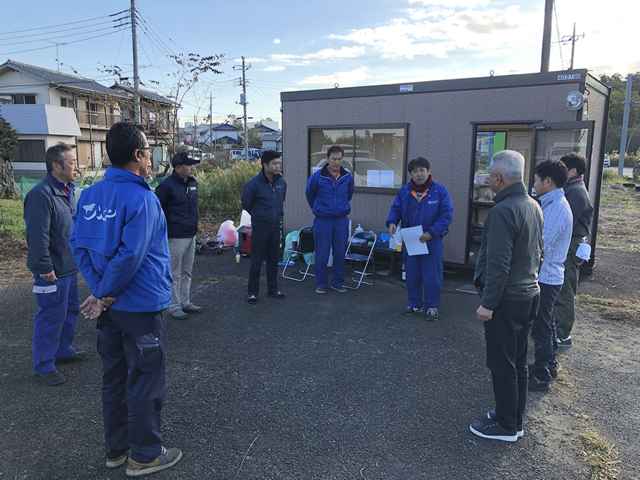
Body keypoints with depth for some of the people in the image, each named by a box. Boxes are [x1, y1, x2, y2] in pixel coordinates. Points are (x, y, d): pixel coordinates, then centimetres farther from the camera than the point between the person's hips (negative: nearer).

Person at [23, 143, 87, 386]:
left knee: (71, 310, 20)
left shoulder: (67, 190, 11)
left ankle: (63, 350, 38)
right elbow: (37, 236, -24)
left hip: (69, 266, 10)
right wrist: (45, 268, -22)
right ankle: (43, 366, 14)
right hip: (53, 271, -10)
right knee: (51, 316, 0)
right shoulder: (41, 194, -21)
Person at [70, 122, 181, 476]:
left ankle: (117, 448, 34)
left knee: (114, 377, 19)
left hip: (109, 305, 8)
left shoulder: (90, 195, 3)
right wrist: (106, 294, -10)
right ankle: (144, 455, 22)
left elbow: (78, 245, 2)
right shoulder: (141, 199, -20)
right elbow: (130, 256, -24)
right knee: (144, 382, 7)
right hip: (139, 306, -7)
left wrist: (99, 290, -2)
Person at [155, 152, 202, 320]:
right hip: (176, 237, -8)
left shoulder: (193, 183, 8)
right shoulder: (167, 185, -15)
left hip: (191, 235, 8)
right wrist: (165, 230, -10)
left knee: (187, 272, 17)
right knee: (175, 274, 3)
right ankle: (174, 306, 14)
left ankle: (185, 302, 29)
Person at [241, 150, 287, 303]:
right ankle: (253, 292, 14)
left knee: (273, 260, 13)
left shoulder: (282, 183, 2)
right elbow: (246, 203, -1)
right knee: (256, 261, 2)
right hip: (259, 228, -5)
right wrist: (259, 216, 9)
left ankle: (273, 289, 26)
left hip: (276, 227, 5)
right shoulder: (253, 184, -15)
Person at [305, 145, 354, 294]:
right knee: (322, 255, 1)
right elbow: (310, 195, 11)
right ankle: (321, 284, 16)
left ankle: (337, 283, 22)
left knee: (340, 254, 8)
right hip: (322, 221, -2)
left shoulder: (347, 177, 1)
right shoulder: (317, 177, -7)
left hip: (341, 220, 3)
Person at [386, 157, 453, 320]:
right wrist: (392, 222, -14)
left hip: (432, 241, -3)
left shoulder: (440, 191, -8)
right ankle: (414, 304, 29)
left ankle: (432, 306, 20)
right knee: (412, 274, 12)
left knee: (432, 275, 3)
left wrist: (431, 233, -21)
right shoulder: (404, 191, 2)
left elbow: (447, 215, -11)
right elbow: (396, 209, 9)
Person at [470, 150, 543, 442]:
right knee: (518, 361, 18)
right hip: (530, 294, 9)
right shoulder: (533, 206, 8)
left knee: (502, 364, 4)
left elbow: (498, 264, -25)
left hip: (507, 299, -9)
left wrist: (488, 303, -19)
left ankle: (506, 426, 17)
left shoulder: (503, 211, -22)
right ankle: (515, 419, 32)